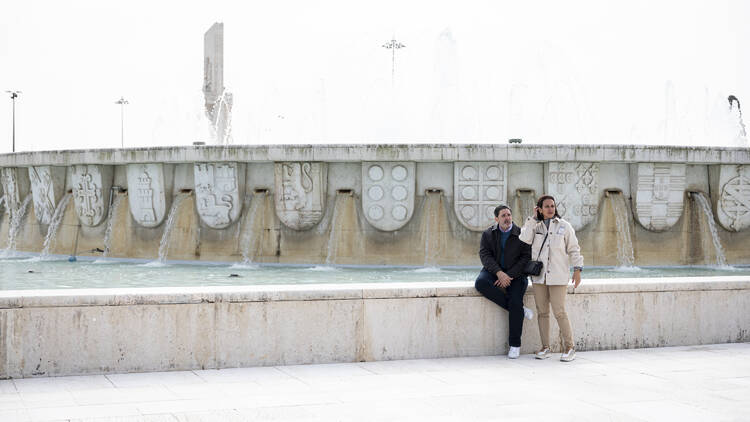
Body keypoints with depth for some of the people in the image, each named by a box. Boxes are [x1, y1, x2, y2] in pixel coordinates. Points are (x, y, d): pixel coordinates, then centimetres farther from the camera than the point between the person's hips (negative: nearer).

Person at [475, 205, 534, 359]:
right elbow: (485, 255, -8)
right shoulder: (488, 234, 4)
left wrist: (509, 276, -20)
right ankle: (520, 309, -24)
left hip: (515, 275, -2)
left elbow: (526, 258, -8)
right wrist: (499, 273, -25)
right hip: (493, 272, 2)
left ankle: (515, 345, -16)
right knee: (481, 283, -32)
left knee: (515, 302, -27)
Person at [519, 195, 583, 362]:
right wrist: (532, 219, -3)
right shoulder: (536, 226, 12)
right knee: (542, 312, 4)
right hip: (538, 276, 3)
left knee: (559, 312, -10)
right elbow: (524, 239, -7)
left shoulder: (564, 226, 5)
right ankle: (545, 347, 12)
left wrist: (577, 269, -4)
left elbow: (574, 249, 4)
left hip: (557, 276, -3)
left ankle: (569, 347, -1)